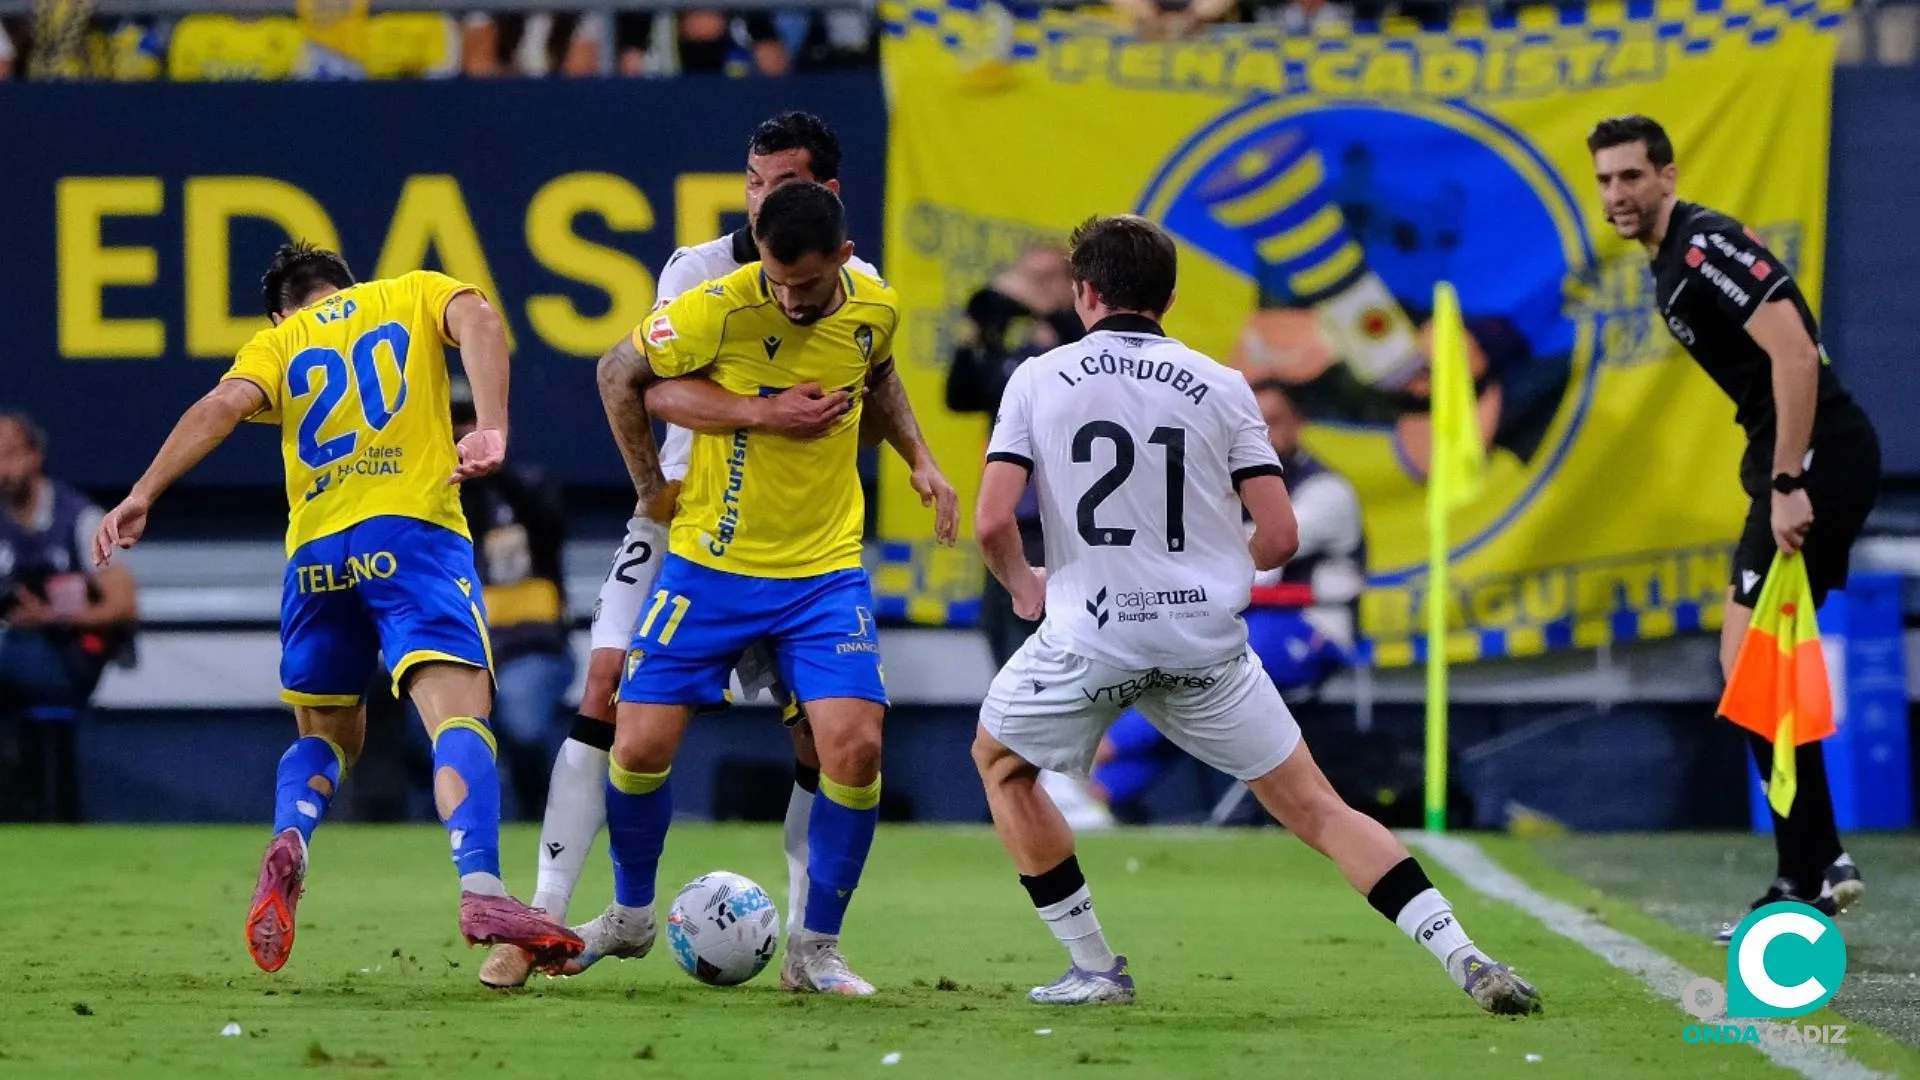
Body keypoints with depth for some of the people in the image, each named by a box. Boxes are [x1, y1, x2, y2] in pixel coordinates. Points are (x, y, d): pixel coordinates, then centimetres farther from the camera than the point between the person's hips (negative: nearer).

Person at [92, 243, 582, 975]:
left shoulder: (278, 341, 21)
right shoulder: (413, 295, 19)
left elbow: (225, 404, 2)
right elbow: (477, 319, -3)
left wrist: (142, 496, -5)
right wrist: (490, 428, -14)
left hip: (317, 551, 3)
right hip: (412, 529, -3)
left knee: (327, 733, 22)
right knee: (459, 716, -15)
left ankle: (288, 844, -8)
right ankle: (481, 889, -39)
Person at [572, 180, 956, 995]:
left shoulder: (874, 310, -5)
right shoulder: (719, 310, -17)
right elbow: (619, 372, -1)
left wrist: (919, 459, 9)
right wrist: (649, 485, 2)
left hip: (826, 572, 2)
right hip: (710, 565, -1)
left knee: (855, 745, -15)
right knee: (640, 746, -3)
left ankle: (815, 949, 1)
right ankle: (630, 915, 25)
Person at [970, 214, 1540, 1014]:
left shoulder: (1039, 379, 2)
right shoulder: (1219, 386, 6)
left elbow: (992, 521, -7)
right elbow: (1279, 537, 2)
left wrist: (1023, 585, 14)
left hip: (1087, 634, -2)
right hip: (1206, 639, 2)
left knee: (1000, 761, 26)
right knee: (1313, 806, 7)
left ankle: (1094, 965, 21)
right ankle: (1463, 957, -8)